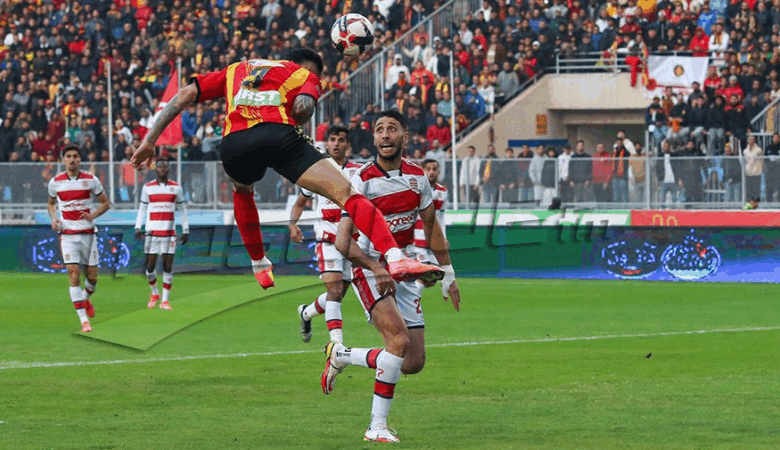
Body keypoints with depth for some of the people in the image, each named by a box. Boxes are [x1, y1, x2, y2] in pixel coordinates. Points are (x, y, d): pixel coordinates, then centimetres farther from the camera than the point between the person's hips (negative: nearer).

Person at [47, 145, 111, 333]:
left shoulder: (91, 180, -2)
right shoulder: (55, 182, 1)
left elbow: (105, 203, 7)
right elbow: (51, 203, 18)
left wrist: (93, 215, -12)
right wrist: (54, 219, -1)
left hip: (88, 233, 1)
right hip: (67, 234, -1)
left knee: (92, 276, 4)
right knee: (74, 273, -14)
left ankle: (86, 299, 40)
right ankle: (84, 320, -13)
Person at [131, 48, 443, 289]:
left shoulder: (235, 71, 38)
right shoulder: (304, 76, 26)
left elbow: (185, 95, 28)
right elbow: (303, 106, 1)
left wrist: (150, 141, 27)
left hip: (233, 143, 4)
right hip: (278, 134, -4)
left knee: (242, 188, 41)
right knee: (347, 193, -8)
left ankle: (259, 265, 43)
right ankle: (394, 258, -29)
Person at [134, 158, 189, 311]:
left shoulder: (176, 188, 6)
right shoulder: (148, 188, 6)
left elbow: (183, 209, 11)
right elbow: (142, 209, 12)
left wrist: (185, 230, 6)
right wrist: (138, 227, 1)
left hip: (169, 232, 0)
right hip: (152, 232, 0)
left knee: (168, 266, -3)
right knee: (150, 265, -2)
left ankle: (165, 300, 2)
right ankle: (154, 293, 23)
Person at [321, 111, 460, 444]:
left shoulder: (417, 178, 3)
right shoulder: (363, 181, -13)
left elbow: (431, 228, 17)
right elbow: (343, 241, -18)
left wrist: (448, 275, 19)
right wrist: (377, 268, -30)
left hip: (404, 272, 6)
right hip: (369, 269, -6)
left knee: (414, 363, 1)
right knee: (399, 339, -26)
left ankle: (340, 355, 21)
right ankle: (377, 426, -18)